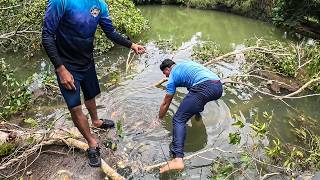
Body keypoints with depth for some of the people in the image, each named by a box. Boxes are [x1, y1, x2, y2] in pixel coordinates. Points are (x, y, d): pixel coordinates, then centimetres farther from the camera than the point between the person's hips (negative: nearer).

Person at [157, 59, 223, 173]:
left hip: (204, 88, -8)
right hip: (219, 87, 8)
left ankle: (178, 159, -24)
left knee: (178, 120, -9)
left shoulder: (172, 76, 13)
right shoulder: (184, 63, 32)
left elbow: (165, 103, 17)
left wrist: (159, 120, 32)